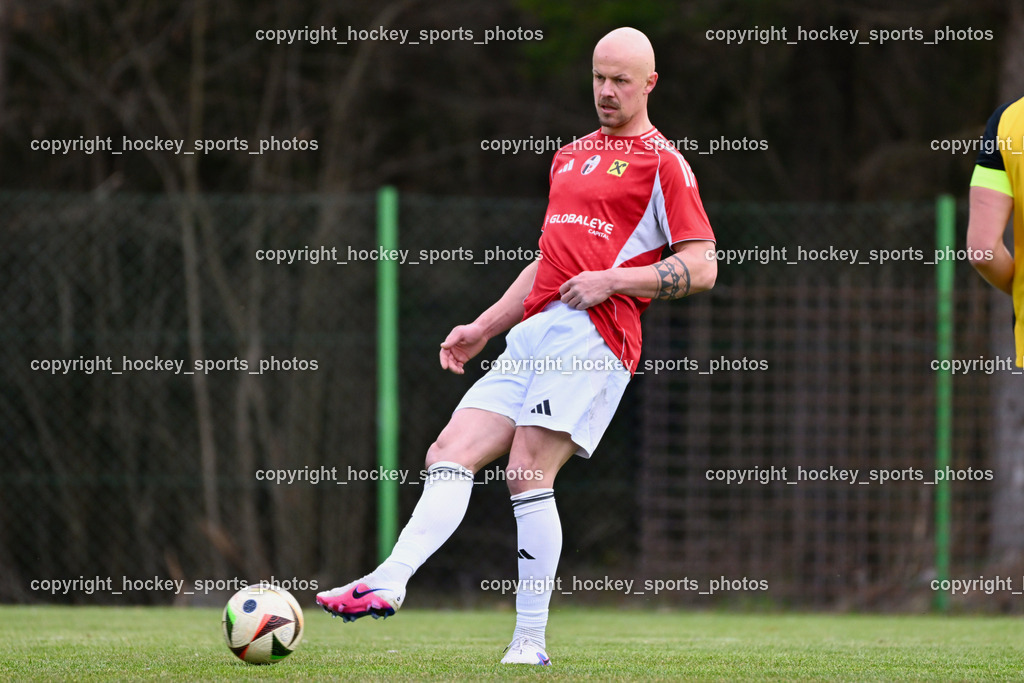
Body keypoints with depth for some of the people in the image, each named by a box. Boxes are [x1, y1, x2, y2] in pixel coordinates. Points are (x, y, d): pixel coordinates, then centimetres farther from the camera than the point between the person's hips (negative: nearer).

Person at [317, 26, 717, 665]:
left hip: (593, 336, -8)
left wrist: (613, 280, -13)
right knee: (449, 454, -7)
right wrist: (482, 328, 26)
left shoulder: (663, 162, 2)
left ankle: (530, 641, -15)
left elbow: (702, 266, -4)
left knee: (529, 473, -18)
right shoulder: (569, 157, 26)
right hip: (534, 334, 8)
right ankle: (389, 582, -19)